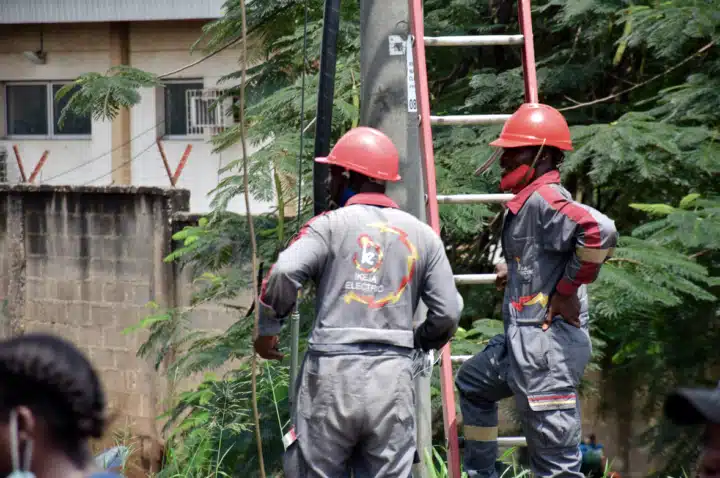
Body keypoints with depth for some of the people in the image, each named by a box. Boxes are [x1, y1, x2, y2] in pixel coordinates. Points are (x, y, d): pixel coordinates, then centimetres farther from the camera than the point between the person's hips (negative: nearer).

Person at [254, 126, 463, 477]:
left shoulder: (331, 225, 0)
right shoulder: (422, 235, 10)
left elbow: (284, 273, -15)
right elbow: (448, 313, 6)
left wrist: (268, 328, 0)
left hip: (331, 372, -3)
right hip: (393, 378, 3)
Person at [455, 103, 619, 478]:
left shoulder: (544, 200, -16)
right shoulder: (527, 200, 15)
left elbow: (599, 230, -33)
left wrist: (568, 290, -22)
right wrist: (514, 269, 19)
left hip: (546, 345, -11)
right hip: (521, 340, 11)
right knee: (472, 383, 36)